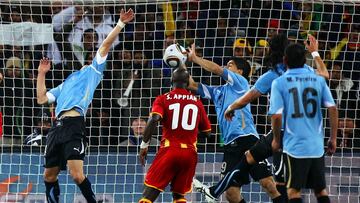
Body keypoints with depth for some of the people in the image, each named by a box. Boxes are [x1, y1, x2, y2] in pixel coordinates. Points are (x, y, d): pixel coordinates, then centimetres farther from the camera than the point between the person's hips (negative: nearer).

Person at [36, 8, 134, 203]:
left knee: (77, 174, -18)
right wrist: (41, 73, 26)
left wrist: (121, 24, -1)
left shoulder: (92, 71, 17)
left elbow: (105, 45, 8)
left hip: (74, 125, -7)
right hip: (58, 126, 7)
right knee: (49, 175, 8)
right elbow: (41, 99, 28)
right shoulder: (65, 84, 32)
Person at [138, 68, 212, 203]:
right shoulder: (197, 102, 12)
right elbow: (207, 131, 18)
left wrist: (144, 145, -10)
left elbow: (154, 119, -16)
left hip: (169, 150, -3)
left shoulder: (163, 99, 2)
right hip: (190, 153, 3)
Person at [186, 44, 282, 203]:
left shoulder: (240, 82, 5)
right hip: (230, 145, 7)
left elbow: (216, 69, -5)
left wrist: (194, 58, 5)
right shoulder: (218, 91, 24)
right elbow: (193, 86, 25)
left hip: (247, 139, -7)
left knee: (267, 183, -15)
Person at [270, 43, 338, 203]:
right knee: (321, 189, 14)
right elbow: (332, 109, -1)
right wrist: (333, 138, 8)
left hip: (294, 146, -3)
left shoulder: (279, 83, -5)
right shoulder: (319, 80, 4)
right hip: (317, 146, 3)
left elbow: (277, 116, -11)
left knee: (294, 190, 2)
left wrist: (276, 140, 5)